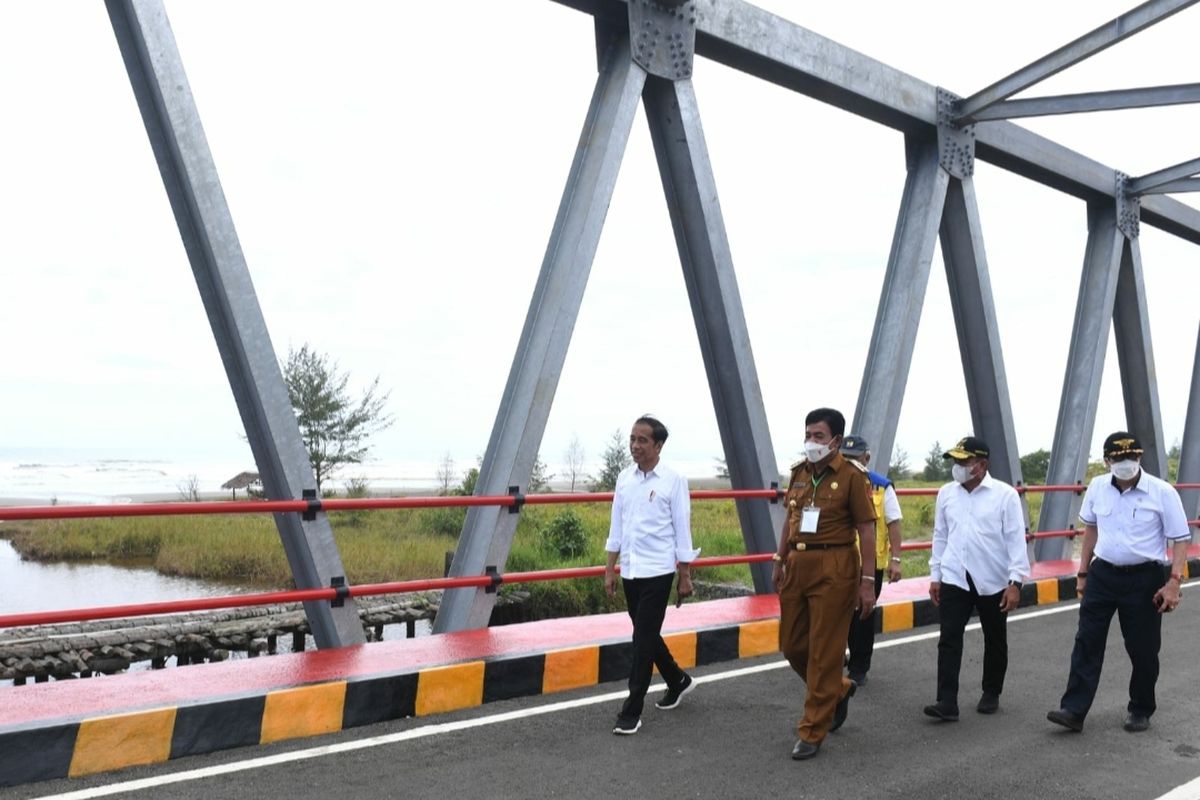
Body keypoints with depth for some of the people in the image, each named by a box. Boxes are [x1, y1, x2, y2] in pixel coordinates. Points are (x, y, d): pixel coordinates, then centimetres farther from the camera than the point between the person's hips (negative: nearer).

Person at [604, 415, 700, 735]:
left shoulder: (674, 480, -8)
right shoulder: (624, 477, 5)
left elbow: (682, 529, -6)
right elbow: (616, 526, 9)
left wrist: (685, 576, -5)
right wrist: (610, 569, 9)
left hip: (657, 571, -6)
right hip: (630, 571, 6)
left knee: (643, 638, -4)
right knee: (647, 635, 16)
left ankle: (632, 711, 5)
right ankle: (678, 681, 39)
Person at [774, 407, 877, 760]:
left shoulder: (852, 476, -9)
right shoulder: (798, 472, 9)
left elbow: (866, 530, -9)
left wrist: (867, 581, -12)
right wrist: (780, 561, 14)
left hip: (833, 569, -6)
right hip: (797, 565, 6)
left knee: (824, 652, 2)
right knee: (792, 645, 12)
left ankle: (812, 733, 16)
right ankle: (838, 689, 39)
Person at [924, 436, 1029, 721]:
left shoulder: (1005, 494, -8)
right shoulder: (946, 493, 3)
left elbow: (1016, 539, -8)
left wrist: (1015, 582, -12)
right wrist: (935, 575, 10)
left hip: (993, 582, -2)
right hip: (954, 579, 2)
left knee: (995, 641, 14)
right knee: (949, 639, -6)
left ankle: (991, 694, 32)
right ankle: (947, 702, -5)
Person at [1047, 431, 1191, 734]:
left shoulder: (1162, 492, -11)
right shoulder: (1097, 487, 0)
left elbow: (1180, 539, -7)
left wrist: (1174, 581, -17)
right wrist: (1083, 572, 14)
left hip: (1144, 579, -3)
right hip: (1103, 575, 3)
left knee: (1143, 649, 8)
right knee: (1087, 643, 0)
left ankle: (1140, 711, 29)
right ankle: (1074, 710, 3)